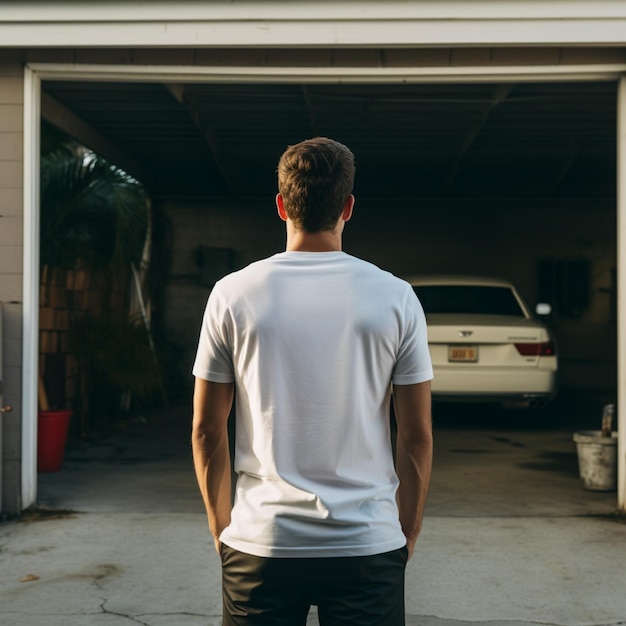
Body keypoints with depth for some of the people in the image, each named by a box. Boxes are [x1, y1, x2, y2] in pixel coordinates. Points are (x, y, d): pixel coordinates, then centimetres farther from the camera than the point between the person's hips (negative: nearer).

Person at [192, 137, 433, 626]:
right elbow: (417, 435, -1)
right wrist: (407, 535, 10)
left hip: (260, 546, 0)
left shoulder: (233, 295, -3)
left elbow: (207, 429, 1)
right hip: (368, 547, 0)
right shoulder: (396, 297, -4)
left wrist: (222, 529, 12)